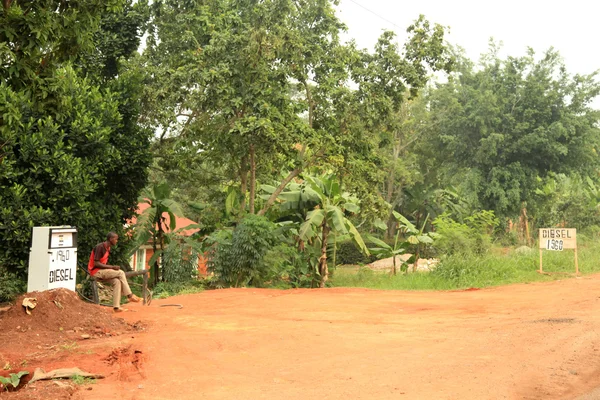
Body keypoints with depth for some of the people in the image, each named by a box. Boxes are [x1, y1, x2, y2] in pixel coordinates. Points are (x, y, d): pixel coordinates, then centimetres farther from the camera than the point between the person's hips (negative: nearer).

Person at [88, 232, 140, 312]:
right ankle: (130, 296, -8)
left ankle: (116, 307, -18)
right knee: (120, 273, -17)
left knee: (117, 281, -15)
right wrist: (112, 267, -20)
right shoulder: (100, 247, -17)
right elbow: (96, 263, -21)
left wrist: (112, 267, -2)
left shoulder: (107, 248, 12)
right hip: (96, 271, -8)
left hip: (102, 271, 8)